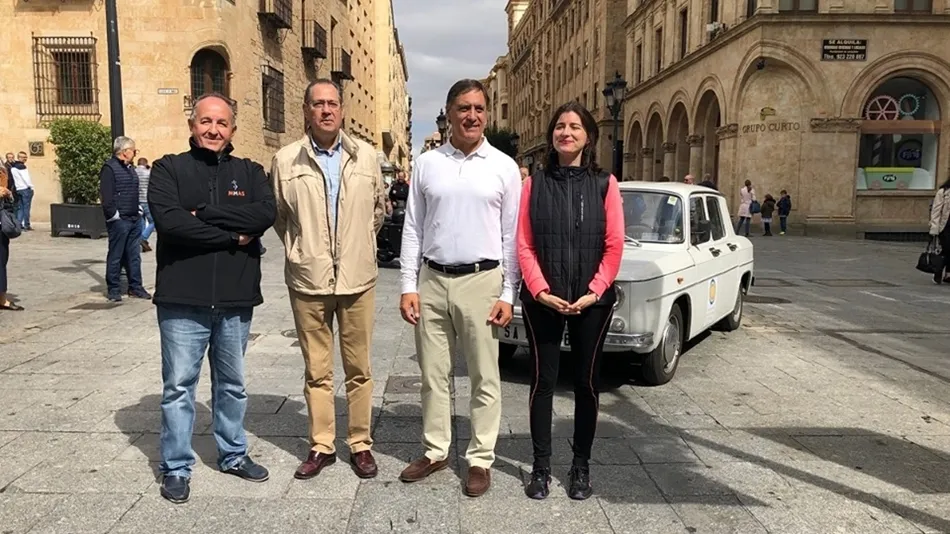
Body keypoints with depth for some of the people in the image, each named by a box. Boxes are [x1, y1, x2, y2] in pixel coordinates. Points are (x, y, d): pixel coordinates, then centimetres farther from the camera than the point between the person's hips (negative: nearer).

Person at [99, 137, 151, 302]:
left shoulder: (130, 168, 17)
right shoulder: (109, 168, -10)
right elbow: (106, 196, -17)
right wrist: (114, 215, -17)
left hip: (135, 220, 8)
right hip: (119, 221, -8)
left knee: (134, 255, 11)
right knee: (116, 256, 1)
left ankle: (135, 287, 18)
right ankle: (113, 289, 9)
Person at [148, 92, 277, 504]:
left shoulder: (249, 172, 7)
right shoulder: (168, 169, 0)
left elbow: (266, 214, -12)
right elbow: (169, 221, -17)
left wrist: (205, 212, -16)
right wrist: (232, 236, -14)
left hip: (235, 300, 3)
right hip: (182, 300, -2)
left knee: (232, 384, 16)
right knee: (178, 386, 6)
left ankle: (233, 455, 33)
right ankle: (176, 468, 21)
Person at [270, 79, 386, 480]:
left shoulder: (365, 156, 4)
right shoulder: (286, 160, 0)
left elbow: (379, 206, 16)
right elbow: (278, 215, 10)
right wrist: (301, 250, 11)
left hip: (358, 278, 1)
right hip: (308, 281, 0)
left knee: (359, 368, 8)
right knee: (316, 370, 9)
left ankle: (360, 444, 21)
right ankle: (321, 445, 23)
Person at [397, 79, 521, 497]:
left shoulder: (504, 167, 1)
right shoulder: (426, 164, 6)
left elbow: (511, 235, 1)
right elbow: (413, 228, 6)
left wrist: (507, 295, -4)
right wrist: (409, 286, 1)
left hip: (482, 280, -2)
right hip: (432, 280, 2)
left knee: (484, 377, 6)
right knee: (433, 374, 11)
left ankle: (480, 459, 19)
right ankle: (435, 452, 27)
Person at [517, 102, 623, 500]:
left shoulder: (604, 184, 2)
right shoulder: (535, 184, 3)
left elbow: (614, 246, -2)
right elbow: (524, 245, -2)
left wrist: (594, 292, -11)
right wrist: (541, 291, -12)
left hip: (592, 301, 0)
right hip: (542, 300, 0)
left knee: (586, 381, 9)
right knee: (543, 380, 5)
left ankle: (581, 466, 23)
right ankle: (541, 466, 17)